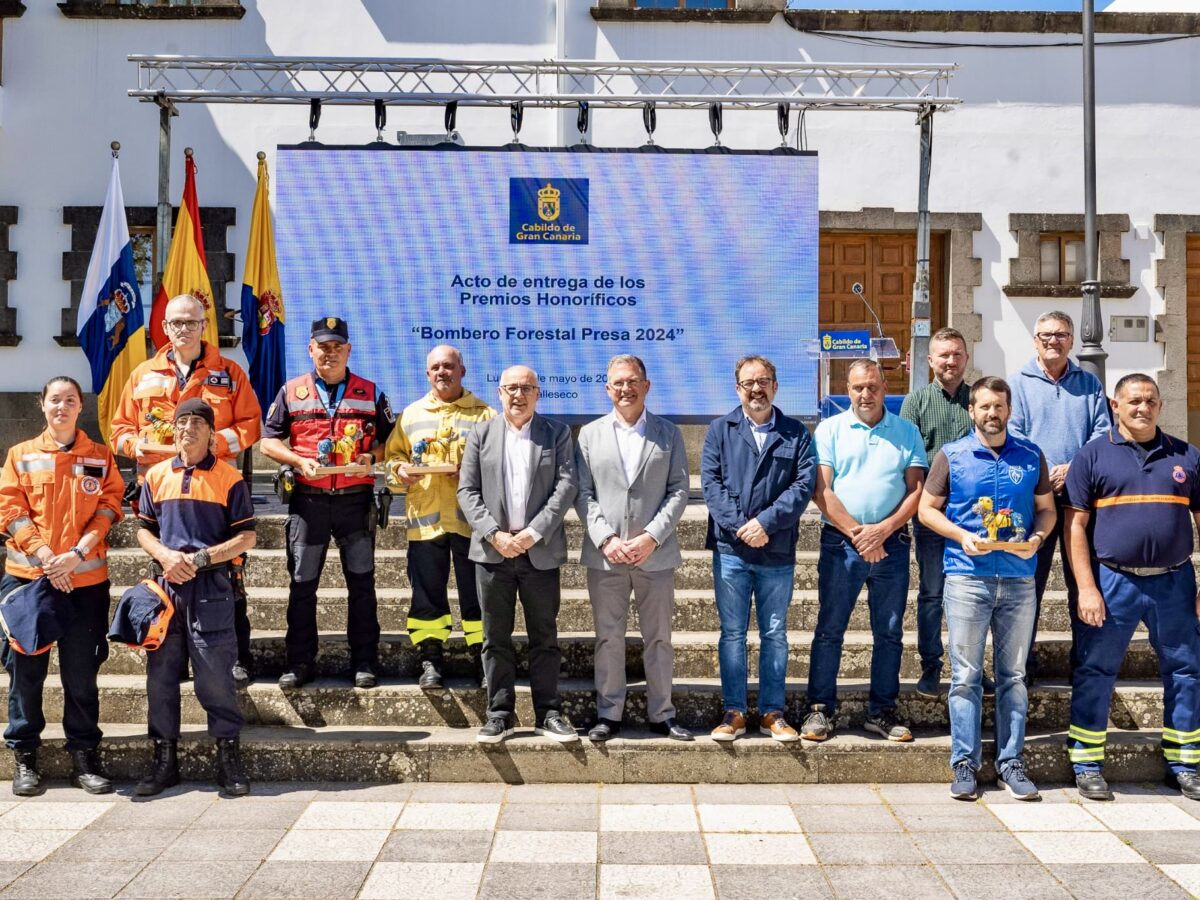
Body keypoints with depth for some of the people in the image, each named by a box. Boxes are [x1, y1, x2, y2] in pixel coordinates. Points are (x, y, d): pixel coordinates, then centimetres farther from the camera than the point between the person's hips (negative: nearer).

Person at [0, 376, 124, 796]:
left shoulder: (100, 457, 9)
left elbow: (108, 509, 1)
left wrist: (77, 553, -13)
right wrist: (45, 556, -12)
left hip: (86, 579, 0)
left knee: (82, 671, 3)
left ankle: (84, 756, 13)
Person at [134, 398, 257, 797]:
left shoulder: (229, 478, 0)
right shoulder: (156, 476, 11)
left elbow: (247, 538, -3)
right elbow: (143, 530, 13)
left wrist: (200, 558, -13)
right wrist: (165, 556, -7)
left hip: (211, 588, -4)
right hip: (165, 584, 4)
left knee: (215, 674, -3)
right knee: (160, 673, 8)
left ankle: (229, 758, 7)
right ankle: (164, 758, 20)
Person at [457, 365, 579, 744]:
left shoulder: (557, 433, 6)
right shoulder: (481, 434, 8)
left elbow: (566, 485, -4)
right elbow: (467, 491, 3)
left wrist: (534, 532, -14)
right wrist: (494, 534, -10)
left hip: (540, 552, -1)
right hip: (493, 551, 1)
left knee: (544, 636, 6)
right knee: (496, 638, 6)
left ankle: (548, 713, 15)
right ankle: (500, 713, 15)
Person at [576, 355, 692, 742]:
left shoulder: (668, 433, 7)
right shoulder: (590, 434, 8)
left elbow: (679, 491, 1)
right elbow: (582, 493, 3)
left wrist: (651, 537, -11)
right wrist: (605, 539, -10)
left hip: (656, 554, 0)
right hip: (605, 555, 0)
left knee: (658, 638, 8)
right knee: (608, 638, 6)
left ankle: (661, 714, 19)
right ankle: (609, 714, 17)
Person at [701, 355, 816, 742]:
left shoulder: (796, 434, 7)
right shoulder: (720, 430, 7)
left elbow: (803, 485, -4)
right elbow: (710, 482, -3)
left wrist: (766, 522, -16)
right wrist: (740, 526, -15)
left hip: (778, 551, 0)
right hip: (730, 549, 0)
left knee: (775, 634, 8)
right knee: (732, 633, 5)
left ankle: (773, 712, 17)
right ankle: (734, 711, 13)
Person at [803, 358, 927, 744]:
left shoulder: (907, 432, 8)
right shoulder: (831, 429, 4)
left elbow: (916, 489, 2)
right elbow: (821, 490, -4)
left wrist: (883, 529, -11)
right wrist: (856, 533, -12)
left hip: (892, 543, 2)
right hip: (840, 542, -2)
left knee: (889, 633, 8)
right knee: (829, 629, 1)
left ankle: (882, 712, 19)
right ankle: (820, 709, 11)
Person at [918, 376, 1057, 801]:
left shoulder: (1031, 456, 9)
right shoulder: (951, 455, 3)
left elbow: (1046, 509, 14)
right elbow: (927, 508, 5)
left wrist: (1037, 538, -7)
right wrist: (961, 536, -11)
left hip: (1019, 579, 2)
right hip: (967, 578, -2)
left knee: (1013, 674, 7)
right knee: (966, 675, 0)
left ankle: (1011, 762, 16)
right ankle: (965, 763, 8)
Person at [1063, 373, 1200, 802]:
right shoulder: (1093, 456, 2)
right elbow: (1076, 525, -2)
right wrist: (1086, 589, -9)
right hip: (1112, 581, -2)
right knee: (1094, 673, 1)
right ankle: (1087, 765, 13)